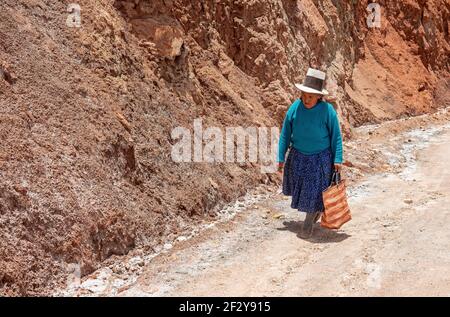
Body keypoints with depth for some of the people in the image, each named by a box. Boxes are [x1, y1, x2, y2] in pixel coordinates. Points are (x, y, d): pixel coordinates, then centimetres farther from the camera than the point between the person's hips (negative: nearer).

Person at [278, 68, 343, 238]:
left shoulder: (327, 110, -18)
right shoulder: (295, 107, -12)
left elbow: (336, 136, -9)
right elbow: (285, 134, -2)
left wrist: (337, 160, -11)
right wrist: (281, 157, 1)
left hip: (320, 159, -3)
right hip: (298, 157, 4)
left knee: (314, 191, 2)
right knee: (300, 188, 19)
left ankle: (308, 223, 24)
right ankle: (318, 208, 48)